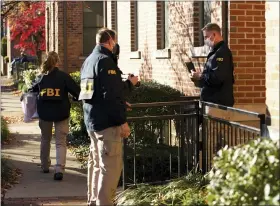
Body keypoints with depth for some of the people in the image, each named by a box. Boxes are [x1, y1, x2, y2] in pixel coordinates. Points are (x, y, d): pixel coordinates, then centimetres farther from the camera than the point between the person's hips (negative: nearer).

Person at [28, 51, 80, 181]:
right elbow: (77, 91, -8)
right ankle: (59, 169, -15)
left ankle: (45, 166, 30)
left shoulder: (41, 77, 3)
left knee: (45, 139, 21)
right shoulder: (64, 76, -7)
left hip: (44, 112, 3)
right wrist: (77, 98, 13)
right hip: (61, 112, -3)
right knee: (61, 142, 0)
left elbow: (31, 91, 17)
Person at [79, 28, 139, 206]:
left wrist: (128, 83, 25)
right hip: (107, 122, -10)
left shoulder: (89, 61, 15)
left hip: (92, 120, 10)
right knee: (111, 166, -7)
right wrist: (122, 121, -17)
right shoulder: (105, 61, -15)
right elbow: (111, 95, -22)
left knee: (96, 163, 17)